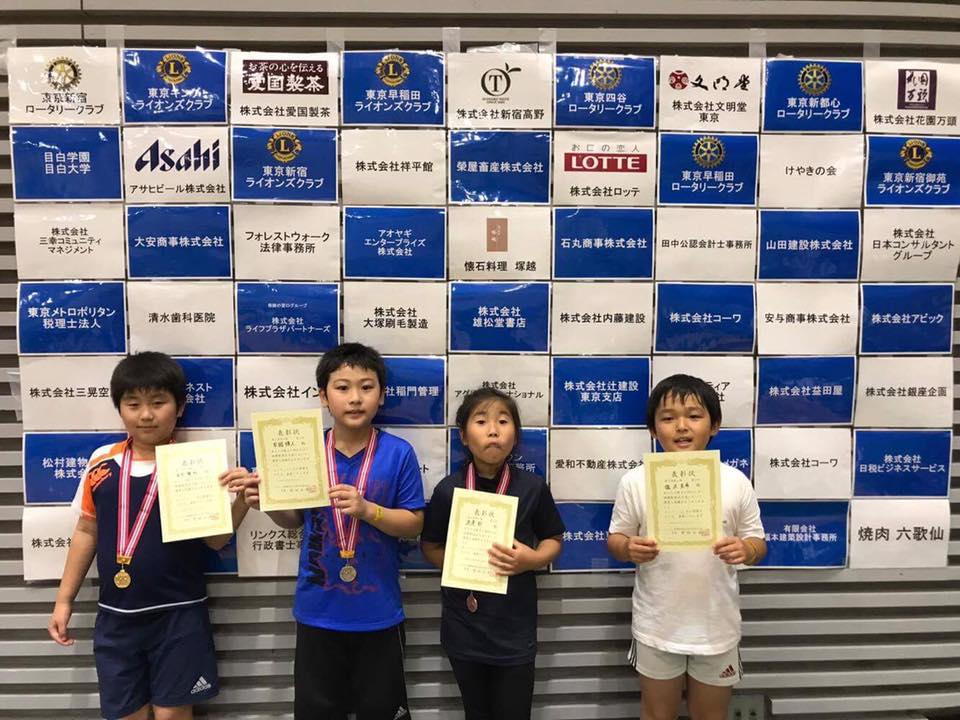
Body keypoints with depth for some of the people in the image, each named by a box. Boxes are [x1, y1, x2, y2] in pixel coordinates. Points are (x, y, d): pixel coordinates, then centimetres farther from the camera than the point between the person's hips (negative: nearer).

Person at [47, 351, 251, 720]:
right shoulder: (102, 463, -2)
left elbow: (215, 539, -7)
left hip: (178, 615, -3)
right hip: (116, 617, 3)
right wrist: (64, 599, 11)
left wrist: (241, 500, -25)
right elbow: (86, 531, 9)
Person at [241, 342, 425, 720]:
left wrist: (367, 509, -24)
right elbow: (295, 519, 6)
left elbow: (414, 524, -9)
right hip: (318, 610, 2)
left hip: (378, 612, -2)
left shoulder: (398, 453, -11)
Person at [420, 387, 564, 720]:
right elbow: (430, 546, 4)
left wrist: (531, 559, -14)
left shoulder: (533, 487, -8)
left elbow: (553, 539, 5)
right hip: (464, 627, 1)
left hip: (515, 627, 0)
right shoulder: (448, 490, -9)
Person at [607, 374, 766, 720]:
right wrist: (629, 549, -25)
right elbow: (615, 539, -2)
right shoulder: (635, 481, -10)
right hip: (658, 624, 0)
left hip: (716, 624, 1)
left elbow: (757, 542, -1)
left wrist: (745, 550, -23)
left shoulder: (735, 481, -8)